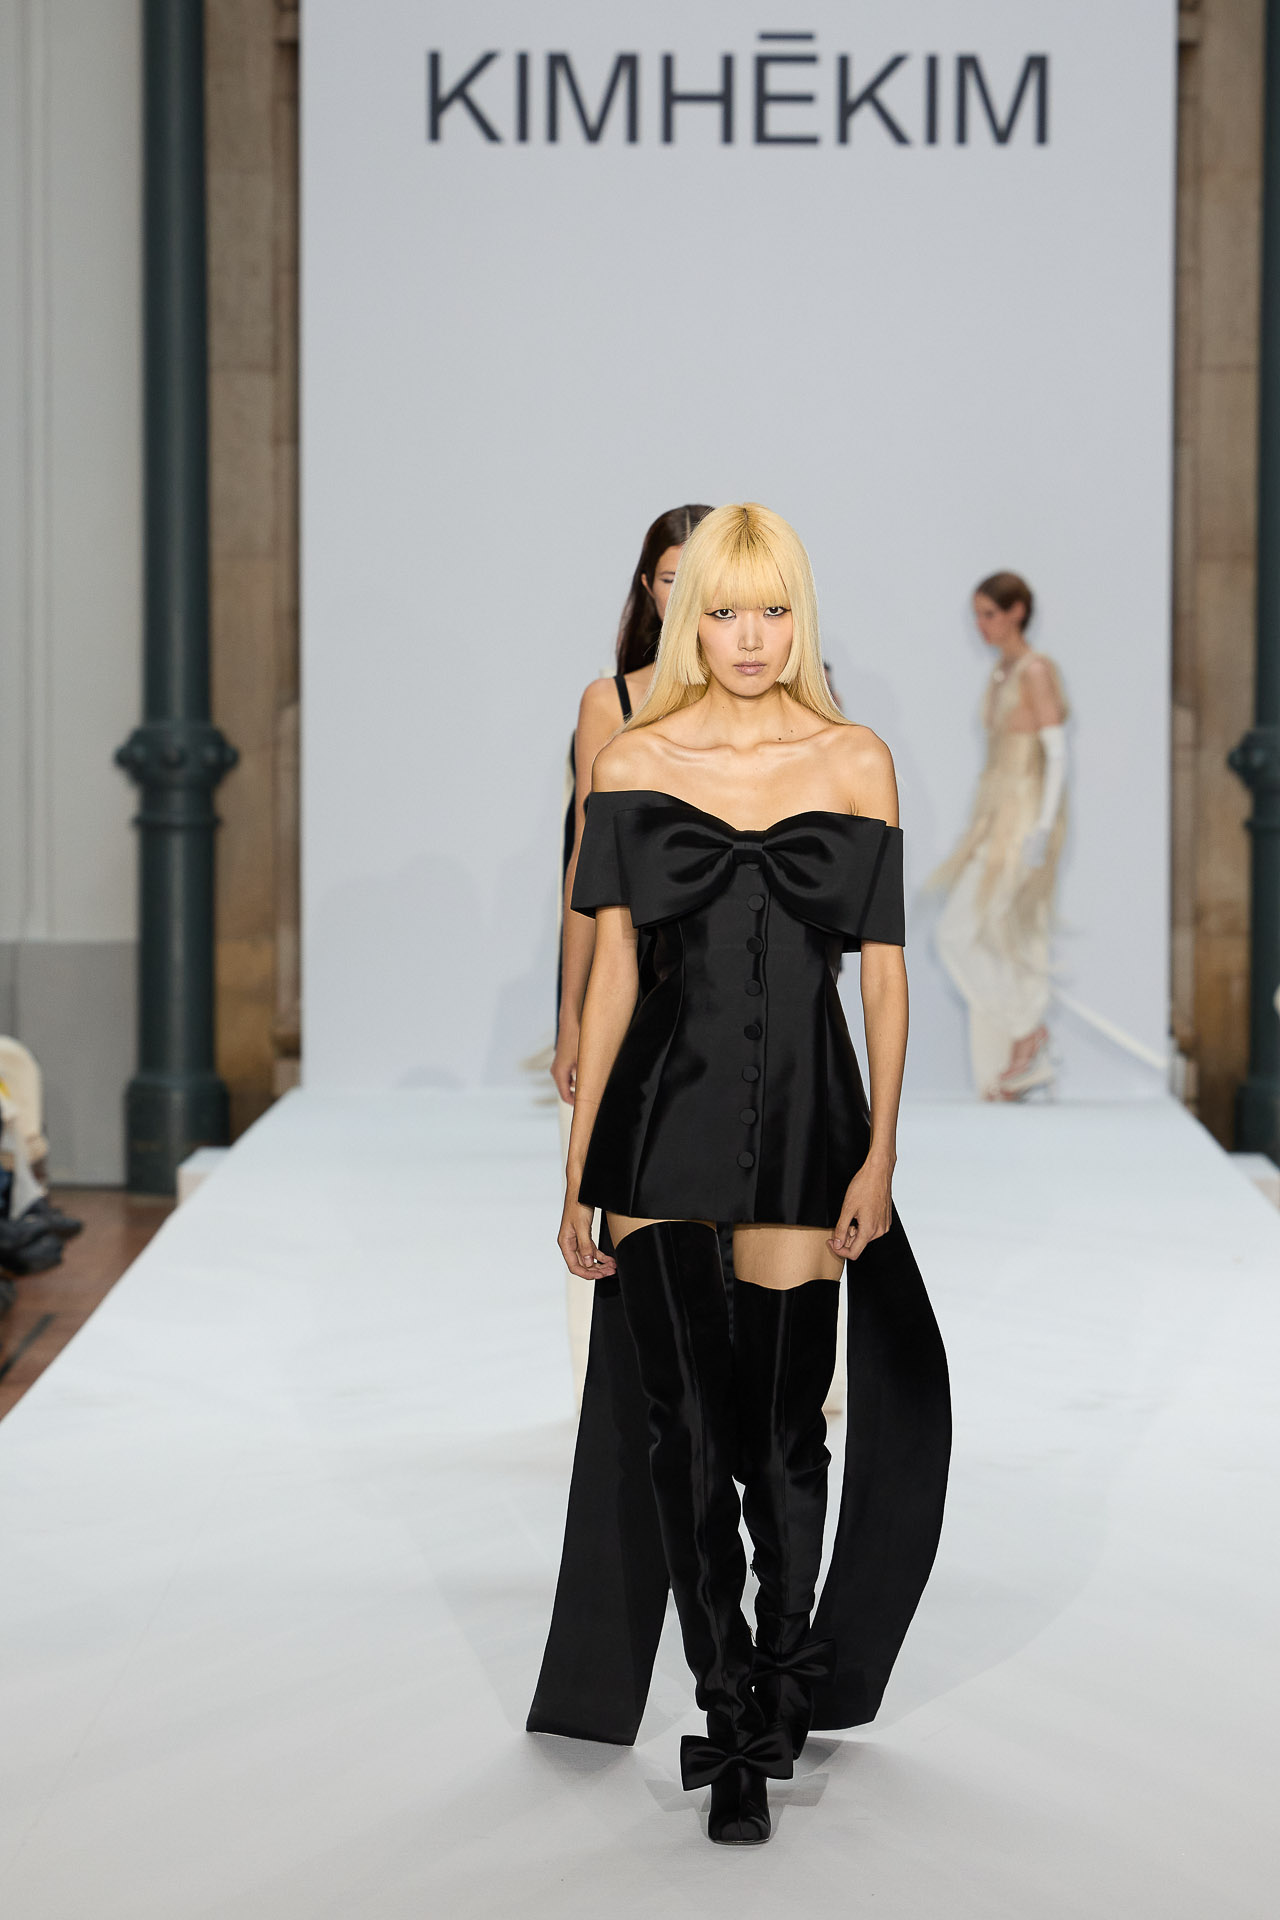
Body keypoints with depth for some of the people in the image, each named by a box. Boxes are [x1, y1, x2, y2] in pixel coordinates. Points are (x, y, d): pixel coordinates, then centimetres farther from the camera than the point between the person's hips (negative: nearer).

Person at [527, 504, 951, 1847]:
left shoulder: (857, 764, 3)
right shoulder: (632, 765, 3)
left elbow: (884, 971, 4)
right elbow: (612, 972, 4)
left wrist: (881, 1147, -3)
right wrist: (578, 1167, 2)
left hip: (805, 1115, 0)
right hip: (664, 1113, 1)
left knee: (783, 1424, 2)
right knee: (686, 1425, 0)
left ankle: (789, 1684, 23)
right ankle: (733, 1712, 10)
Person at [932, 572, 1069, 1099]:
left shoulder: (1037, 671, -13)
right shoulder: (1000, 672, 14)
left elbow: (1057, 753, -17)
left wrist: (1043, 829, -24)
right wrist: (982, 828, 20)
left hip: (1027, 818, -9)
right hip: (998, 818, 9)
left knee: (961, 932, -12)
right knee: (1011, 945, 7)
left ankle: (1026, 1029, -3)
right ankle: (1027, 1066, 9)